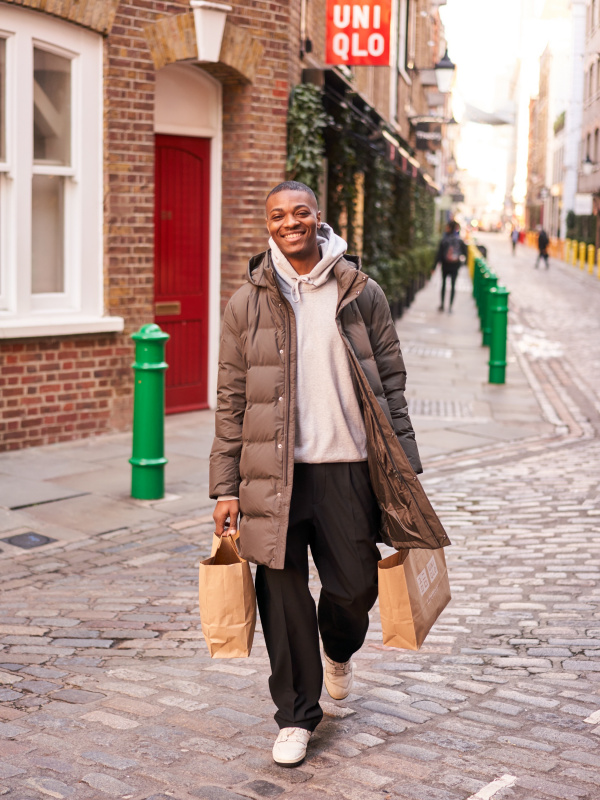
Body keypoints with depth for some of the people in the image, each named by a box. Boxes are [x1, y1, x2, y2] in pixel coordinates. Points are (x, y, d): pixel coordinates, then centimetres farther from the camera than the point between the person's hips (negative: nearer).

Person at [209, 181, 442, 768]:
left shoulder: (362, 294, 4)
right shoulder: (247, 304, 3)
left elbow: (390, 384, 8)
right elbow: (231, 401, 5)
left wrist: (405, 469, 3)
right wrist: (226, 488, 1)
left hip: (347, 466, 1)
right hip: (274, 472, 0)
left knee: (355, 586, 5)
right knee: (283, 596, 3)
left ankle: (339, 650, 41)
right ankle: (296, 716, 20)